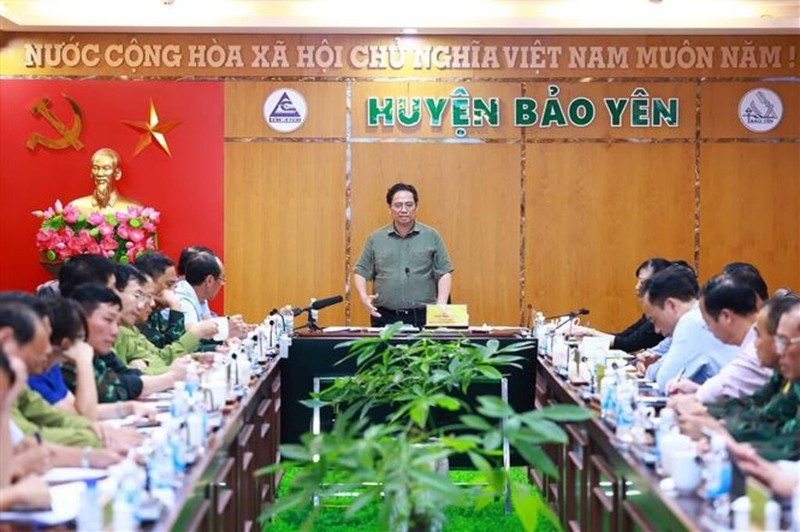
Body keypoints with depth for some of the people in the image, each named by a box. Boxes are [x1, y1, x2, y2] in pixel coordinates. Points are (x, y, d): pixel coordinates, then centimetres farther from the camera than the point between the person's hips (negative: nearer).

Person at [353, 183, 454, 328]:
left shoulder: (431, 236, 6)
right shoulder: (375, 239, 9)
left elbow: (444, 273, 5)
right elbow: (361, 272, 11)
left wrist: (441, 304, -9)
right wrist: (363, 297, -7)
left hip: (423, 317, -1)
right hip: (385, 317, 1)